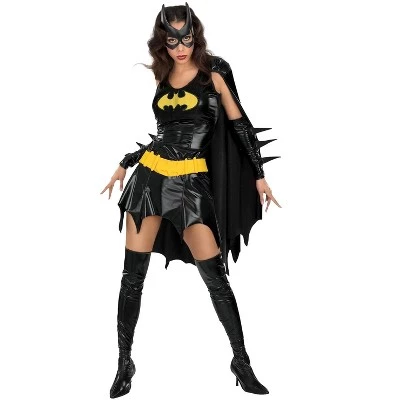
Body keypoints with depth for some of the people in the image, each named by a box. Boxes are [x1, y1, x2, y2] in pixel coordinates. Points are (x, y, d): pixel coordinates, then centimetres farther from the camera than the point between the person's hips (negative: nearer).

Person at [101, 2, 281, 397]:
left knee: (216, 276, -5)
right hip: (150, 176, 4)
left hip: (191, 182, -4)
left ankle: (242, 362, 11)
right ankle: (125, 362, 19)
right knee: (132, 274, 4)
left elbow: (240, 124, 2)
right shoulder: (162, 76, 12)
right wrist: (124, 165, 22)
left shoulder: (213, 72, -1)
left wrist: (259, 174, -1)